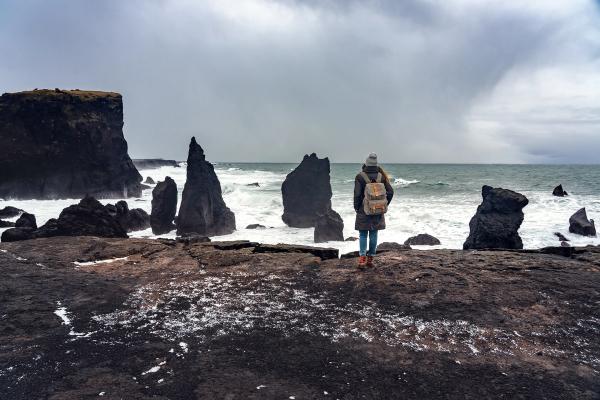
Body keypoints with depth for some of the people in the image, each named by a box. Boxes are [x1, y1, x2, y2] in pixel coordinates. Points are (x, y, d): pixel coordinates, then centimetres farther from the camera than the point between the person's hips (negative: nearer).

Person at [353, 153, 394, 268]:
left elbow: (357, 194, -13)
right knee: (373, 234, 10)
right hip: (378, 211, 3)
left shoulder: (360, 176, -10)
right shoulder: (381, 176, 0)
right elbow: (390, 192, 1)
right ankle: (370, 259, 15)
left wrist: (356, 207, 1)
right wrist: (384, 205, 12)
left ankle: (362, 258, -7)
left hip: (364, 211, -3)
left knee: (363, 234, 5)